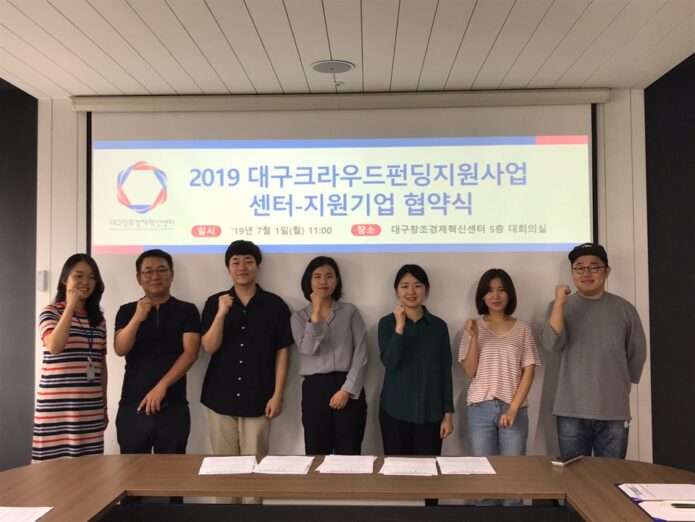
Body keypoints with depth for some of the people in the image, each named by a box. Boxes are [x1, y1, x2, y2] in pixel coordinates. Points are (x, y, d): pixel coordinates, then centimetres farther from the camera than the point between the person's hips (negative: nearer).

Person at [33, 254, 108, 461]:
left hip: (91, 408, 4)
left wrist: (104, 406, 15)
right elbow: (54, 347, -21)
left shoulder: (98, 319, 12)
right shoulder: (51, 312, -1)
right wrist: (71, 306, -16)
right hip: (57, 407, -4)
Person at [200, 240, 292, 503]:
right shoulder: (215, 302, 3)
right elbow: (209, 347, -3)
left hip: (258, 399, -1)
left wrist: (277, 395, -4)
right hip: (221, 397, 2)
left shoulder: (275, 305, -1)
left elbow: (281, 352, 1)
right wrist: (222, 313, -16)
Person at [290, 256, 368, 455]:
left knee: (349, 455, 0)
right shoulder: (299, 317, 9)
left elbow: (360, 354, 0)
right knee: (317, 455, 4)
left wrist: (347, 389, -9)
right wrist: (316, 312, -11)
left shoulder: (350, 311, 6)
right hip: (315, 389, 1)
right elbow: (308, 349, -9)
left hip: (349, 390, 0)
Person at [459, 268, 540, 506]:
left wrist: (513, 408, -8)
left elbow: (529, 372, 2)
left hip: (514, 410, 0)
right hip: (480, 409, 0)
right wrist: (474, 337, -14)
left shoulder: (522, 329, 5)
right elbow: (470, 372, 0)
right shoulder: (474, 327, 4)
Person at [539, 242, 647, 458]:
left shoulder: (624, 309, 3)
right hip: (571, 411, -1)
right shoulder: (560, 307, 2)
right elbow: (551, 344, -14)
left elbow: (637, 355, 11)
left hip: (614, 412, 1)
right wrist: (559, 303, -20)